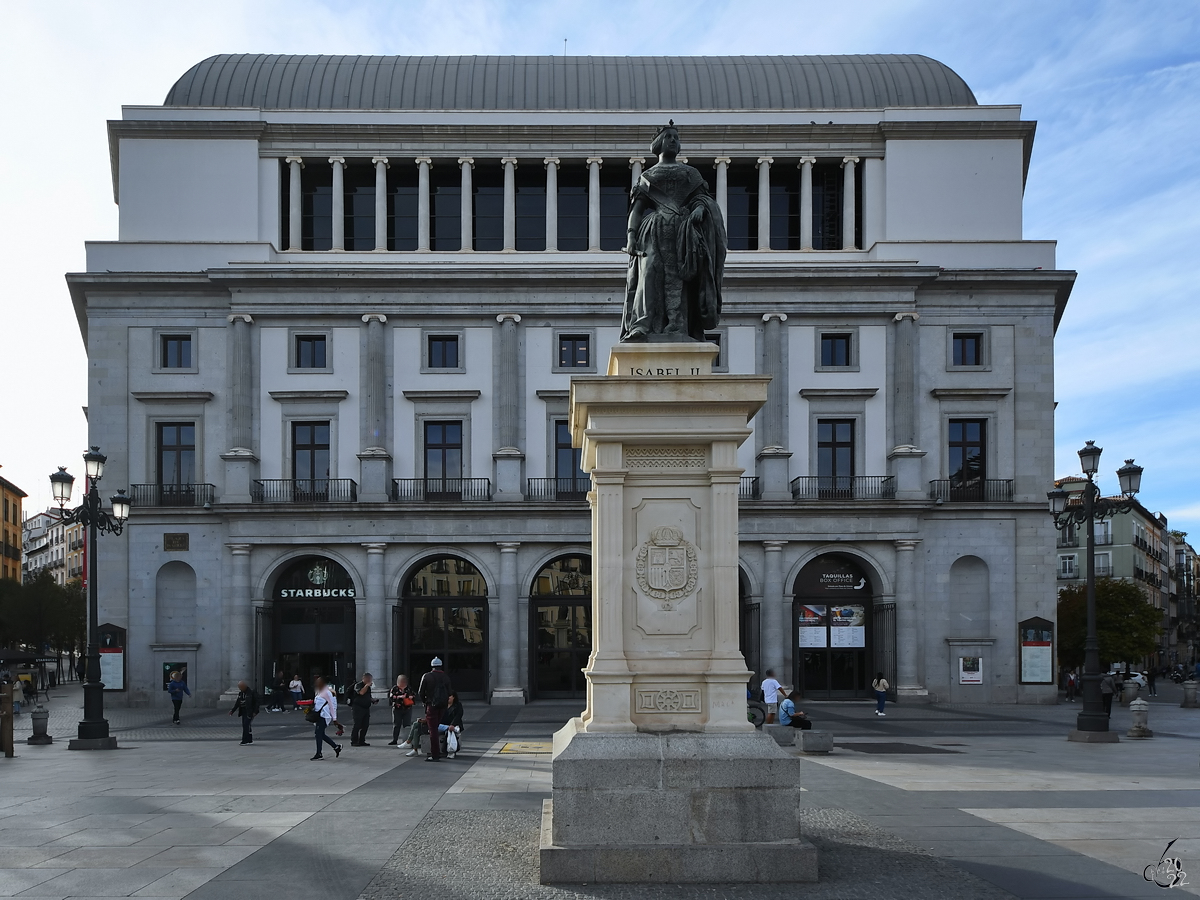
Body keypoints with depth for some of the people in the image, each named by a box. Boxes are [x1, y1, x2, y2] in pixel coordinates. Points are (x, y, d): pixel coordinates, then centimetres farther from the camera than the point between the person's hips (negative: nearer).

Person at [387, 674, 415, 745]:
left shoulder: (409, 689, 8)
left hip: (407, 709, 2)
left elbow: (414, 696, 16)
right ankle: (395, 740, 14)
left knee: (407, 725, 0)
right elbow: (391, 697, -12)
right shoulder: (394, 688, -1)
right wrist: (400, 697, -21)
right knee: (396, 725, 4)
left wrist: (412, 697, -7)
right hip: (397, 709, -2)